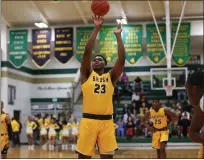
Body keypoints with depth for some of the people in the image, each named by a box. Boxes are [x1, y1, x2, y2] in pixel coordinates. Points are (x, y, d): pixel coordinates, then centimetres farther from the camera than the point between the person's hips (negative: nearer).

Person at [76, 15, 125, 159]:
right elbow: (87, 52, -3)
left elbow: (122, 58, 0)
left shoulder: (111, 77, 12)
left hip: (107, 121, 2)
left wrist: (118, 36, -1)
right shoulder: (87, 75, 8)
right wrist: (97, 28, -6)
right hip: (88, 121, -1)